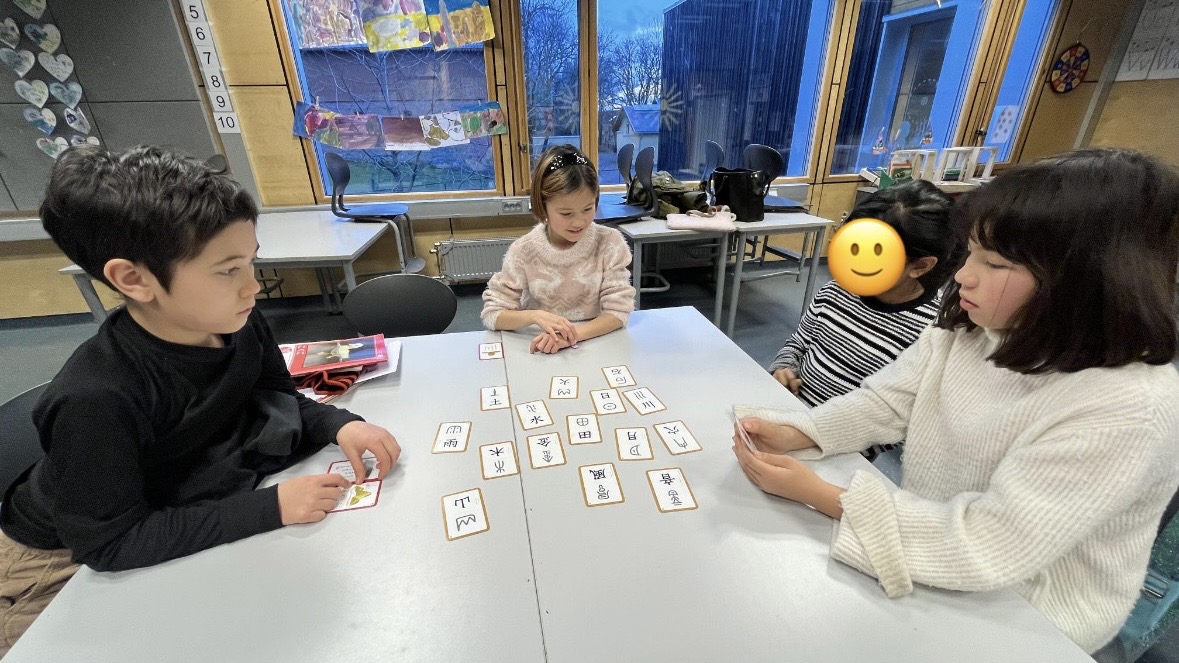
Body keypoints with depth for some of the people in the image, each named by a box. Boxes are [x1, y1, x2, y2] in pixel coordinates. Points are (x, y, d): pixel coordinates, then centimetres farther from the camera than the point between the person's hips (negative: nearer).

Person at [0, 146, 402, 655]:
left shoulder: (237, 325, -20)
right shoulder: (93, 398, -37)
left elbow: (277, 399, -5)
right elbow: (112, 543, -30)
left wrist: (339, 425, -25)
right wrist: (270, 507, -36)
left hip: (177, 511, 5)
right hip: (71, 558, -4)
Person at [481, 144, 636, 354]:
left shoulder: (609, 242, -10)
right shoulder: (524, 251, -10)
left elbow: (618, 311, -12)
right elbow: (492, 313, -7)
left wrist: (571, 335, -27)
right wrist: (534, 316, -26)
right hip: (541, 352, -1)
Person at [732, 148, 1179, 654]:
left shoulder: (1129, 411, -29)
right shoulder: (966, 329, -8)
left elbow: (985, 546, -31)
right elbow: (884, 402, -5)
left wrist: (818, 494, -33)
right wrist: (792, 434, -22)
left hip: (1018, 614, -5)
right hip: (933, 528, 6)